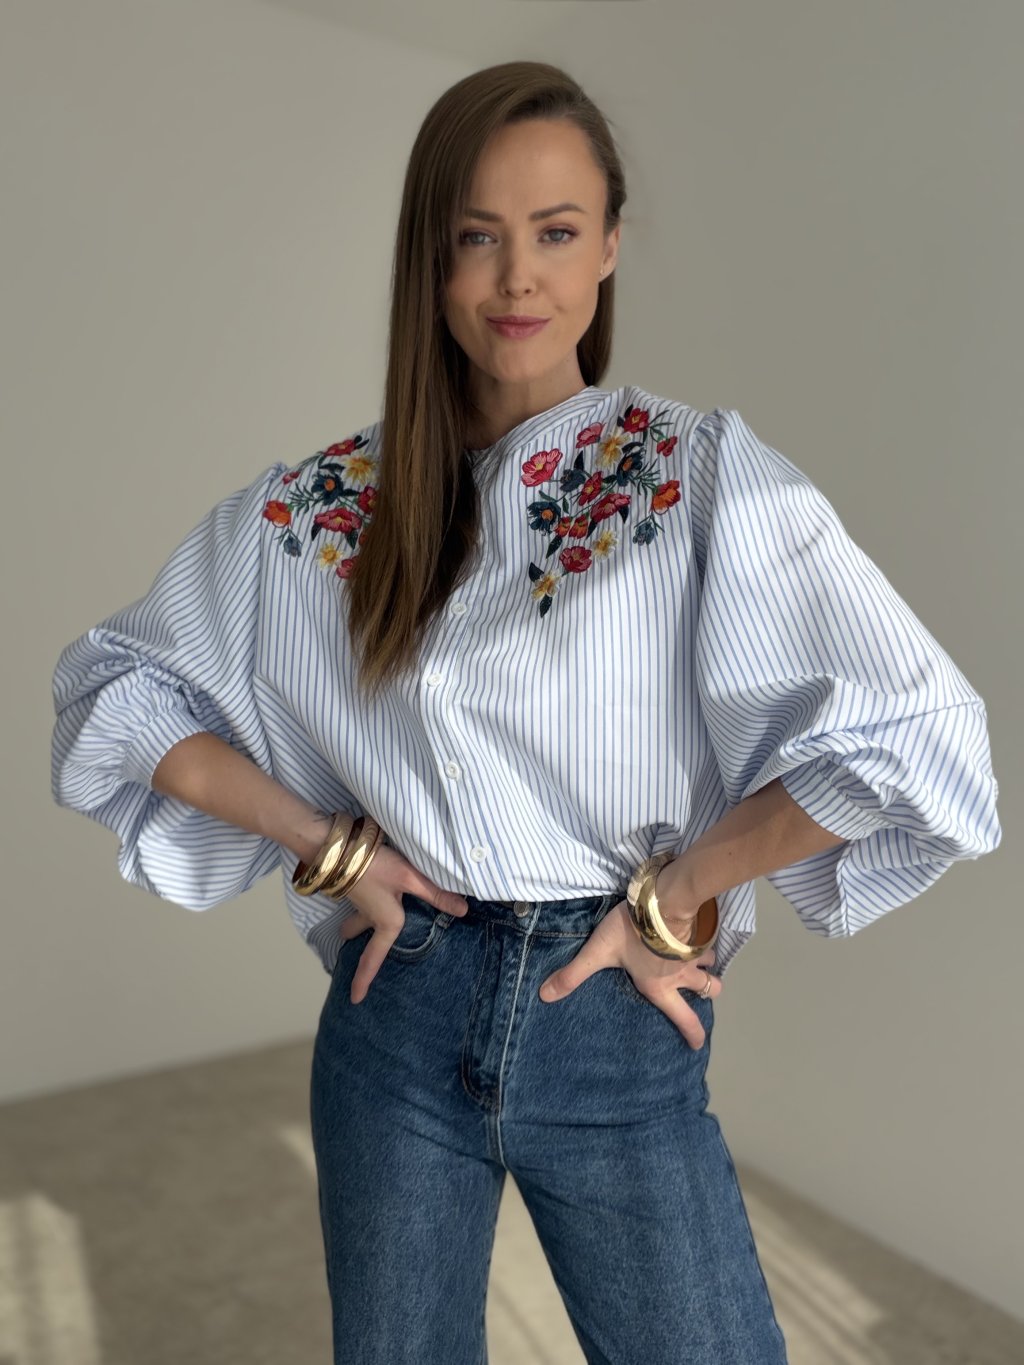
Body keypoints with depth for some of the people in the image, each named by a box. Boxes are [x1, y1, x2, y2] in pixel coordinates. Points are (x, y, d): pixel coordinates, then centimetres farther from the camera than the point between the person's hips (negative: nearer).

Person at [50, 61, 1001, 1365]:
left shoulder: (704, 474, -9)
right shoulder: (317, 509, -2)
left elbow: (918, 739, -17)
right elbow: (115, 687, 4)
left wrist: (671, 894, -11)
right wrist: (326, 846, -5)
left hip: (616, 1030, -1)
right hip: (397, 1021, 2)